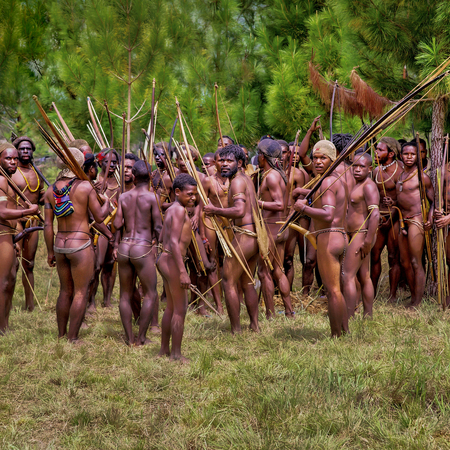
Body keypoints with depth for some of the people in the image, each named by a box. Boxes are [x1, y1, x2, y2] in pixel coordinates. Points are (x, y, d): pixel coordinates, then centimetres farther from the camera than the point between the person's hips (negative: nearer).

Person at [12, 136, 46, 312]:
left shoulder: (37, 174, 14)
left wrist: (44, 197, 3)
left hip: (33, 221, 6)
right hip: (15, 221, -6)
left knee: (29, 264, 11)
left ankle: (30, 305, 15)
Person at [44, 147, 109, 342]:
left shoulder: (51, 191, 3)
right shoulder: (85, 187, -10)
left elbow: (48, 225, 4)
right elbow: (100, 217, -7)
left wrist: (50, 251, 12)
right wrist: (106, 202, 14)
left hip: (60, 244, 5)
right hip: (81, 245, -5)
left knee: (65, 291, 16)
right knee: (81, 292, 2)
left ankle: (61, 336, 21)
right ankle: (72, 339, 1)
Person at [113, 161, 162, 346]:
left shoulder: (124, 197, 5)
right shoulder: (151, 197, -6)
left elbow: (117, 224, 0)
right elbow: (158, 227, -6)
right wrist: (156, 239, 14)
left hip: (124, 247, 4)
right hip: (143, 248, -4)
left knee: (125, 294, 12)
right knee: (150, 294, 7)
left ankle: (129, 338, 11)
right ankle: (141, 337, 2)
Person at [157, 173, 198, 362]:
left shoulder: (170, 210, 15)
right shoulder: (179, 210, -14)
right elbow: (174, 242, -21)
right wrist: (182, 271, -24)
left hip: (164, 259, 10)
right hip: (173, 261, -10)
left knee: (171, 308, 18)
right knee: (180, 309, -4)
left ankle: (164, 350, 25)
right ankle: (176, 354, 0)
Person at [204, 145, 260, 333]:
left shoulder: (237, 181, -13)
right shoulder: (246, 178, 17)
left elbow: (239, 211, -28)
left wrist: (214, 210, -19)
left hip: (243, 236, -10)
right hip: (255, 236, 10)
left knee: (229, 283, -4)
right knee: (247, 283, 19)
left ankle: (236, 331, -3)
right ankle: (255, 326, 23)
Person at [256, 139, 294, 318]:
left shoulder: (271, 176, -15)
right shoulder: (280, 174, 12)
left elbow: (279, 205, -22)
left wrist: (257, 202, -20)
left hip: (270, 227, -9)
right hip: (281, 227, 9)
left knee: (264, 272, -3)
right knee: (278, 271, 14)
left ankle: (270, 315, -1)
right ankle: (289, 312, 16)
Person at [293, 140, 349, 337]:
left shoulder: (327, 182, -13)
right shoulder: (339, 181, 17)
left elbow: (328, 216, -25)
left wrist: (303, 208, -15)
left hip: (328, 239, -10)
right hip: (341, 237, 10)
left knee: (332, 291, -8)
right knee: (336, 290, 16)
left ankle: (336, 336, -6)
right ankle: (345, 332, 21)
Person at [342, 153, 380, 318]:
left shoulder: (369, 186, -15)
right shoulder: (358, 185, 16)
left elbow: (375, 214, -25)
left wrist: (368, 241, -28)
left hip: (361, 235, -10)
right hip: (355, 236, 10)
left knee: (347, 277, -12)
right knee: (363, 278, 12)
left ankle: (349, 319, -13)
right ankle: (368, 316, 16)